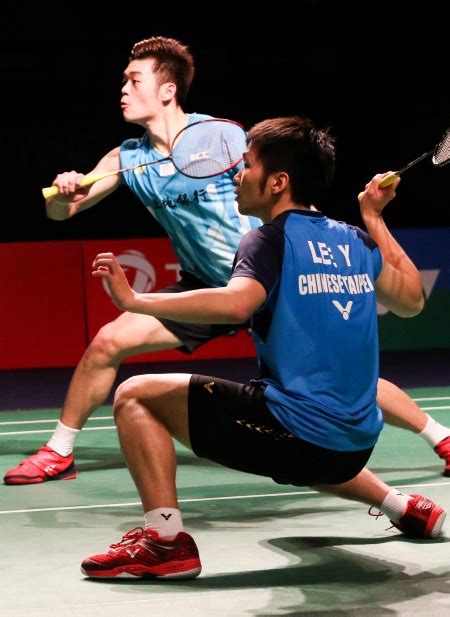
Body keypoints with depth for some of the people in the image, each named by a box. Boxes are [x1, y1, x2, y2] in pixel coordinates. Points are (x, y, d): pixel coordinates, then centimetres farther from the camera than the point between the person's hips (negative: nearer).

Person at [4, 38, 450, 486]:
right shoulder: (127, 159, -3)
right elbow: (59, 212, 1)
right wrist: (64, 193, -21)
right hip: (203, 289, 4)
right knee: (107, 342, -10)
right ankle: (59, 453, 7)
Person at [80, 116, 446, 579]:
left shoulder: (272, 238, -9)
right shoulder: (355, 241, 10)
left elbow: (236, 303, -29)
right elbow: (411, 301, 25)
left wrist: (134, 301, -26)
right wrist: (375, 220, 31)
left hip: (296, 432, -8)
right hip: (357, 445, 8)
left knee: (135, 395, -3)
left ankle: (166, 541, -13)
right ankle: (403, 506, 34)